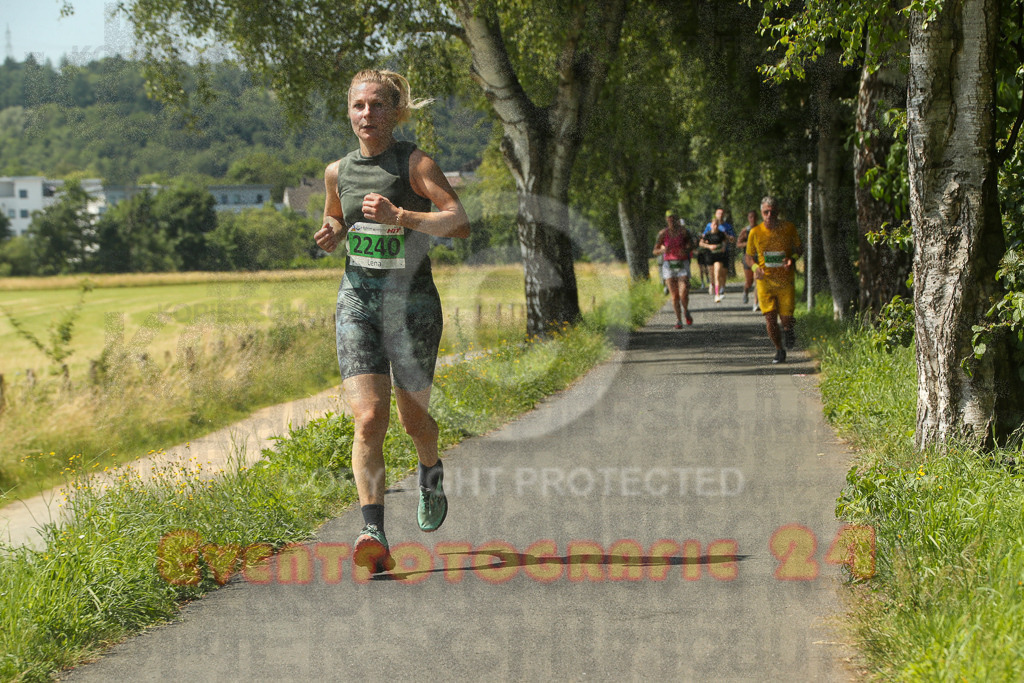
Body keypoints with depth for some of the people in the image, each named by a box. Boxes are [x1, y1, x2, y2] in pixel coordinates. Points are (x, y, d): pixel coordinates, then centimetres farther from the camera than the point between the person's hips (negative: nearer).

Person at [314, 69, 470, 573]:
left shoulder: (414, 164, -6)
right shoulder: (338, 172, 8)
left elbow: (460, 222, -16)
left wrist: (398, 216, -27)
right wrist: (330, 235, 4)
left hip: (411, 300, -2)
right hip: (357, 299, 2)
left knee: (412, 417, 11)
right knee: (368, 418, -14)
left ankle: (431, 473, 47)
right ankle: (374, 534, -23)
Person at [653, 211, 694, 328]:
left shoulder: (684, 231, -3)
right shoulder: (663, 234, -1)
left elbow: (691, 245, 11)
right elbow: (655, 251, 1)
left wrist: (686, 250, -12)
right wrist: (662, 250, -22)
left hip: (682, 264, -1)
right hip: (669, 265, 1)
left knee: (684, 294, -13)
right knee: (674, 296, -2)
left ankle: (686, 311, 18)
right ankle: (678, 321, 10)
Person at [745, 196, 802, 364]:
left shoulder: (788, 228, -3)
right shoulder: (755, 232, -2)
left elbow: (799, 248, 10)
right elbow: (749, 256, 9)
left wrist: (793, 259, -12)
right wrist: (755, 267, -13)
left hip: (786, 282, 0)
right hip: (765, 281, 0)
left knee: (786, 319, -3)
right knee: (770, 320, -6)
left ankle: (788, 330, 35)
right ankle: (779, 350, 16)